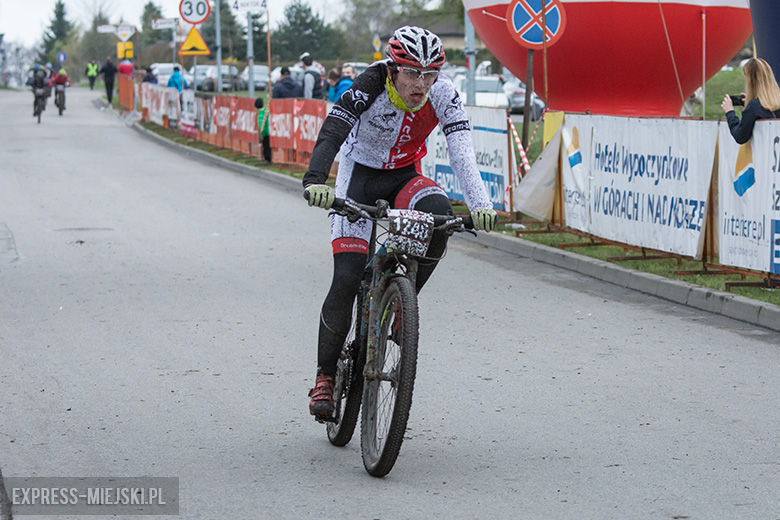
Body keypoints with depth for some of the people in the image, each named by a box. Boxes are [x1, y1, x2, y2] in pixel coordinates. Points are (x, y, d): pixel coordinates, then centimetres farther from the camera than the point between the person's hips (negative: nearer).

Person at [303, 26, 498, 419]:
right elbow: (331, 132, -38)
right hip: (359, 175, -2)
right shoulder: (371, 86, -27)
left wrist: (479, 204, -44)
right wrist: (315, 180, -56)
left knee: (439, 213, -32)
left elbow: (462, 152, -28)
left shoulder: (443, 95, -20)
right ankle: (325, 375, 4)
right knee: (348, 279, -14)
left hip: (404, 177, 2)